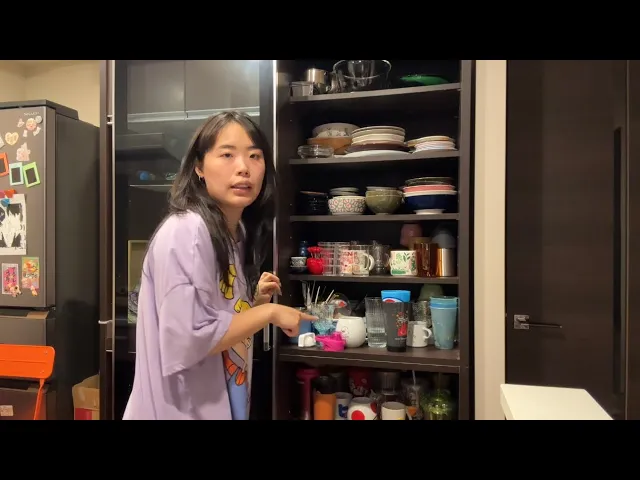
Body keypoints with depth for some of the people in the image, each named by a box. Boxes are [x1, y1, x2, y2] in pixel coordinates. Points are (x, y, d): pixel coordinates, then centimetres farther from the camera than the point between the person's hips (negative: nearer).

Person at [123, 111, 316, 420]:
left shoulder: (238, 235, 4)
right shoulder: (185, 232, -21)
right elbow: (188, 341, -27)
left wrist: (256, 300, 1)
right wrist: (269, 312, -19)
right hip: (180, 409, -8)